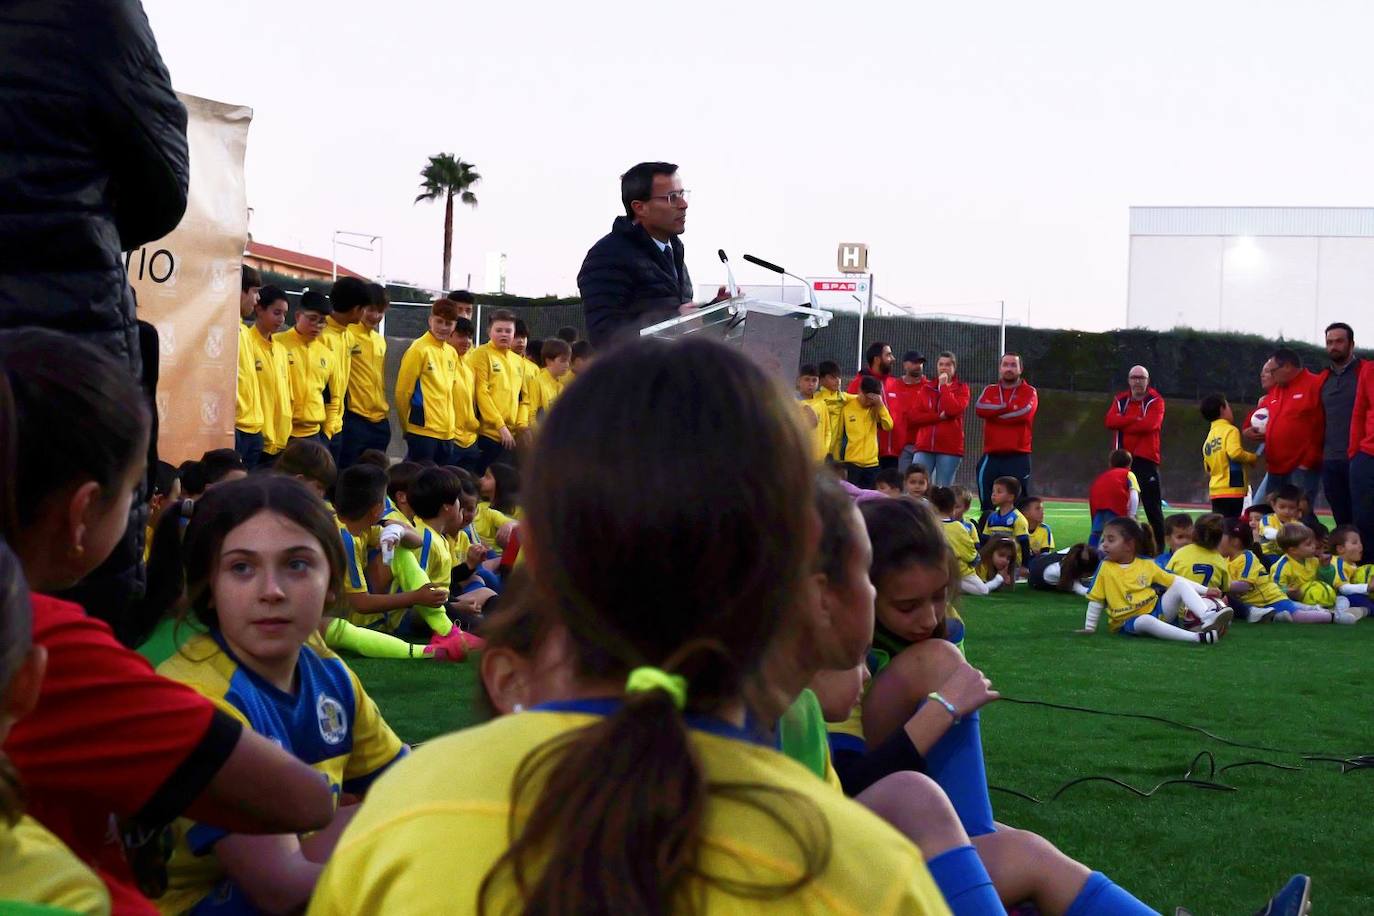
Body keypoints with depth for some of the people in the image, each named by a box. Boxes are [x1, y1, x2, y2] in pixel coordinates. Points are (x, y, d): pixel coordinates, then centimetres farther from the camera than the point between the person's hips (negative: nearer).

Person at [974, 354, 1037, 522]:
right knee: (987, 505, 4)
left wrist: (994, 413, -4)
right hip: (991, 457, 3)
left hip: (1018, 458, -3)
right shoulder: (989, 391, 15)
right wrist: (1008, 406, -9)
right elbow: (979, 408, -6)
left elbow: (1024, 412, -14)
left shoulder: (1029, 392, 6)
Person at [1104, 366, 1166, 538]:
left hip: (1146, 459, -4)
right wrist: (1137, 419, -13)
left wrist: (1123, 423, -6)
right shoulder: (1120, 400, 11)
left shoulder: (1155, 401, -1)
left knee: (1152, 505, -4)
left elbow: (1149, 424, -18)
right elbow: (1110, 421, -5)